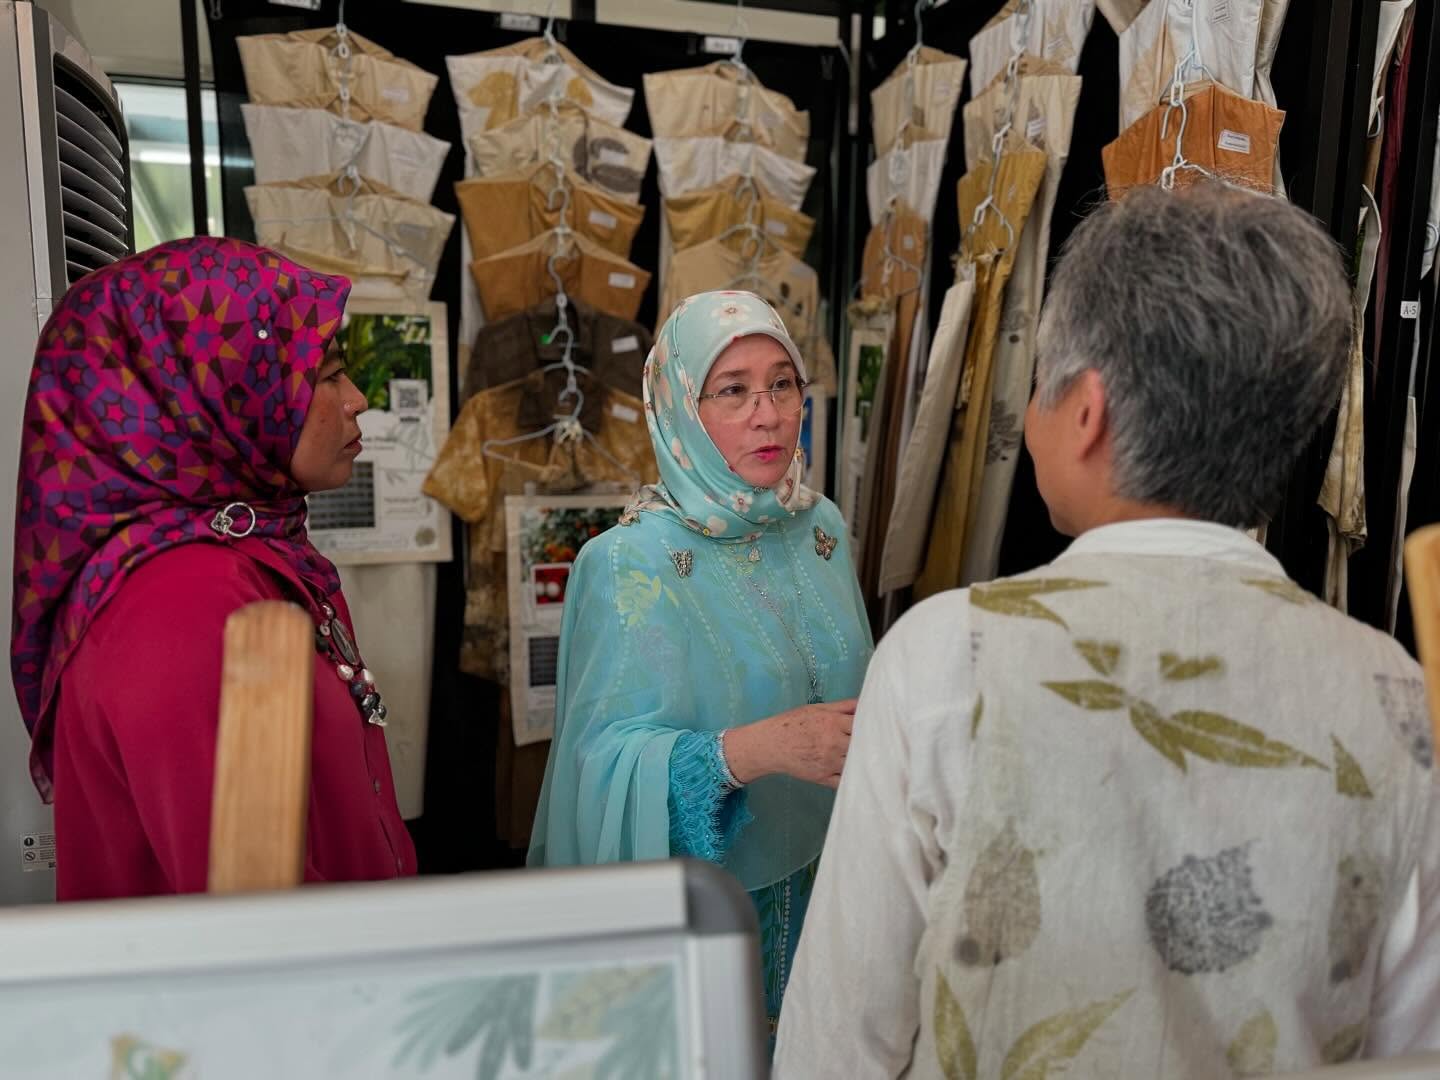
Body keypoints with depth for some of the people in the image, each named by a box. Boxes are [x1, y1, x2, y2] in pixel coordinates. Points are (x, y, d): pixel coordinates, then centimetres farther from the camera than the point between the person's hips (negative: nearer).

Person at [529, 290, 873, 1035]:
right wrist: (755, 748, -36)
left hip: (818, 870, 6)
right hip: (690, 899, -5)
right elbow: (609, 757, -24)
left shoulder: (821, 526, -1)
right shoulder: (630, 564, -20)